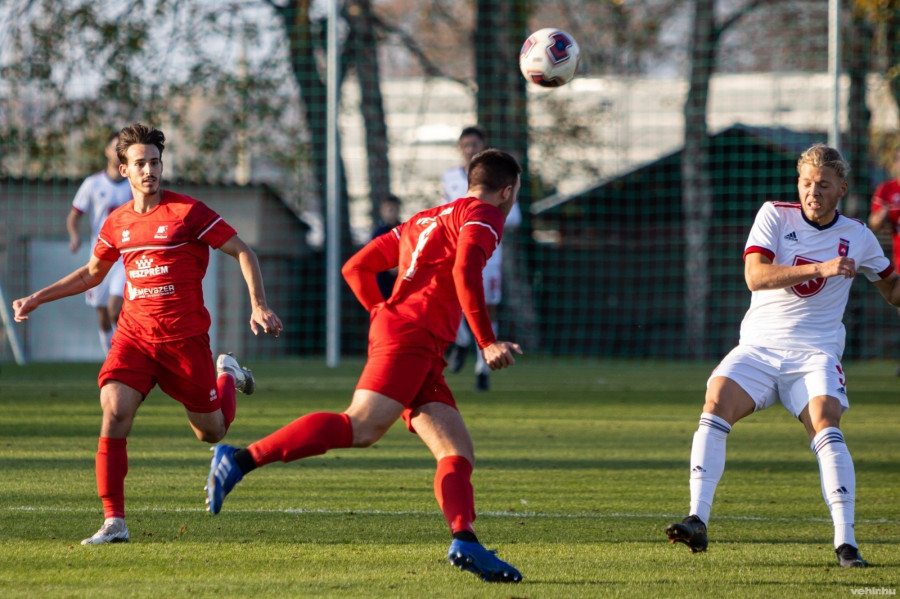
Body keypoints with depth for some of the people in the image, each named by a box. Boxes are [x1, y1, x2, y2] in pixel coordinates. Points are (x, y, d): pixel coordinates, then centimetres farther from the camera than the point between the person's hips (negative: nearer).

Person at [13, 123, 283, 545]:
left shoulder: (187, 212, -8)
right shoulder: (117, 224, 7)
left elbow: (242, 252, -4)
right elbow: (92, 273, 25)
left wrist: (258, 305, -15)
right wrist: (38, 298, 21)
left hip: (183, 337, -3)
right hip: (133, 333, 3)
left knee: (211, 432, 9)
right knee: (114, 411, -20)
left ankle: (227, 375, 44)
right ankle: (114, 522, -17)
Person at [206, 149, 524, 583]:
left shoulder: (422, 221, 30)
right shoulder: (482, 215, 5)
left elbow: (356, 267, 25)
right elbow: (465, 273, -15)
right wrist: (487, 343, -12)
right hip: (409, 338, -10)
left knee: (459, 453, 2)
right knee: (360, 427, -22)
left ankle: (464, 543, -16)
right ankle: (241, 460, -27)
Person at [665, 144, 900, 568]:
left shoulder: (857, 237, 7)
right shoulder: (774, 216, 2)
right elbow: (755, 276, -14)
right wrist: (819, 269, -24)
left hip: (815, 353, 0)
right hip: (759, 345, 0)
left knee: (825, 426, -25)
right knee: (716, 403, -23)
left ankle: (845, 542, -27)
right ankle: (698, 521, -26)